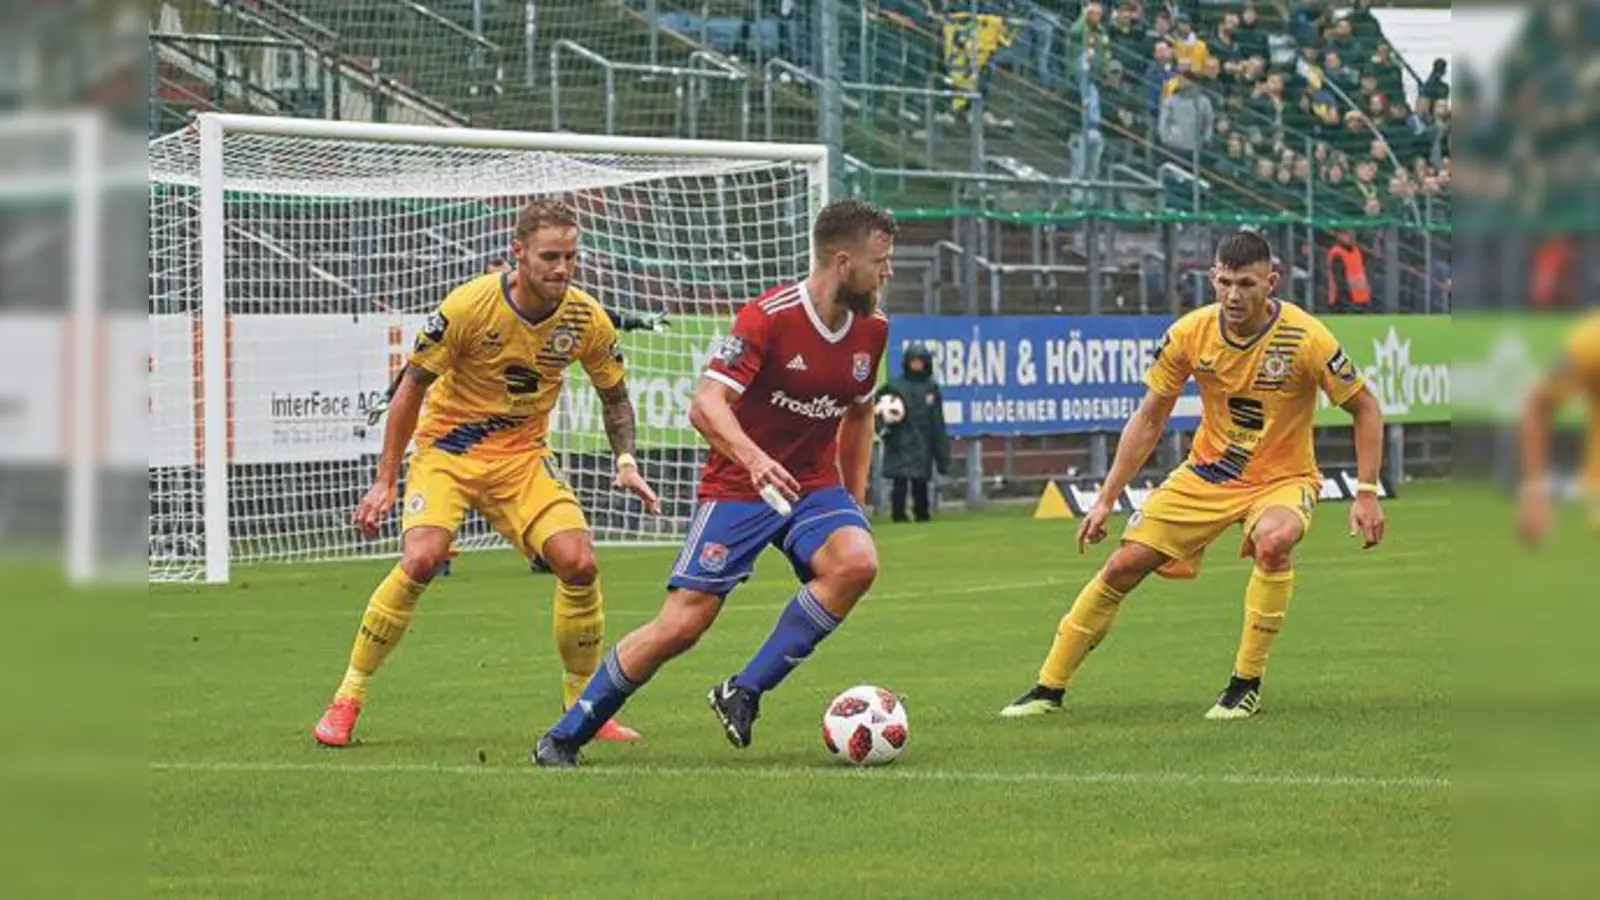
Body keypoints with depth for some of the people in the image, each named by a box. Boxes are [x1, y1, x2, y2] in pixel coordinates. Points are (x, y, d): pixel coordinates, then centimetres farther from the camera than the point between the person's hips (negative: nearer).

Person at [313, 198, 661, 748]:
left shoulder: (586, 320, -8)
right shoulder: (469, 306, -20)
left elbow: (615, 397, 10)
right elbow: (412, 388, -10)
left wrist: (625, 461, -8)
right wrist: (385, 481, -10)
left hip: (522, 457, 3)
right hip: (446, 450, -3)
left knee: (579, 562, -16)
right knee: (421, 559, -26)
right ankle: (347, 700, -11)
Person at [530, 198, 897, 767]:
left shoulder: (871, 331, 1)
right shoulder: (769, 318, -19)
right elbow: (706, 405, -28)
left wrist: (856, 502, 18)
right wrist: (754, 458, -46)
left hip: (814, 486, 5)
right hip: (737, 488, -5)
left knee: (857, 562, -27)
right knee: (681, 624, -12)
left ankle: (744, 694, -16)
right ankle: (565, 736, 6)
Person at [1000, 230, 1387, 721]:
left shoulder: (1305, 338, -21)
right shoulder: (1190, 333, -12)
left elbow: (1365, 408, -8)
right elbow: (1148, 419, 1)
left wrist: (1366, 494, -16)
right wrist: (1106, 500, -2)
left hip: (1283, 479, -3)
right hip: (1207, 473, 3)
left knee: (1273, 542, -36)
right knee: (1123, 566, -5)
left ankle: (1246, 686, -20)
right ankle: (1049, 689, 10)